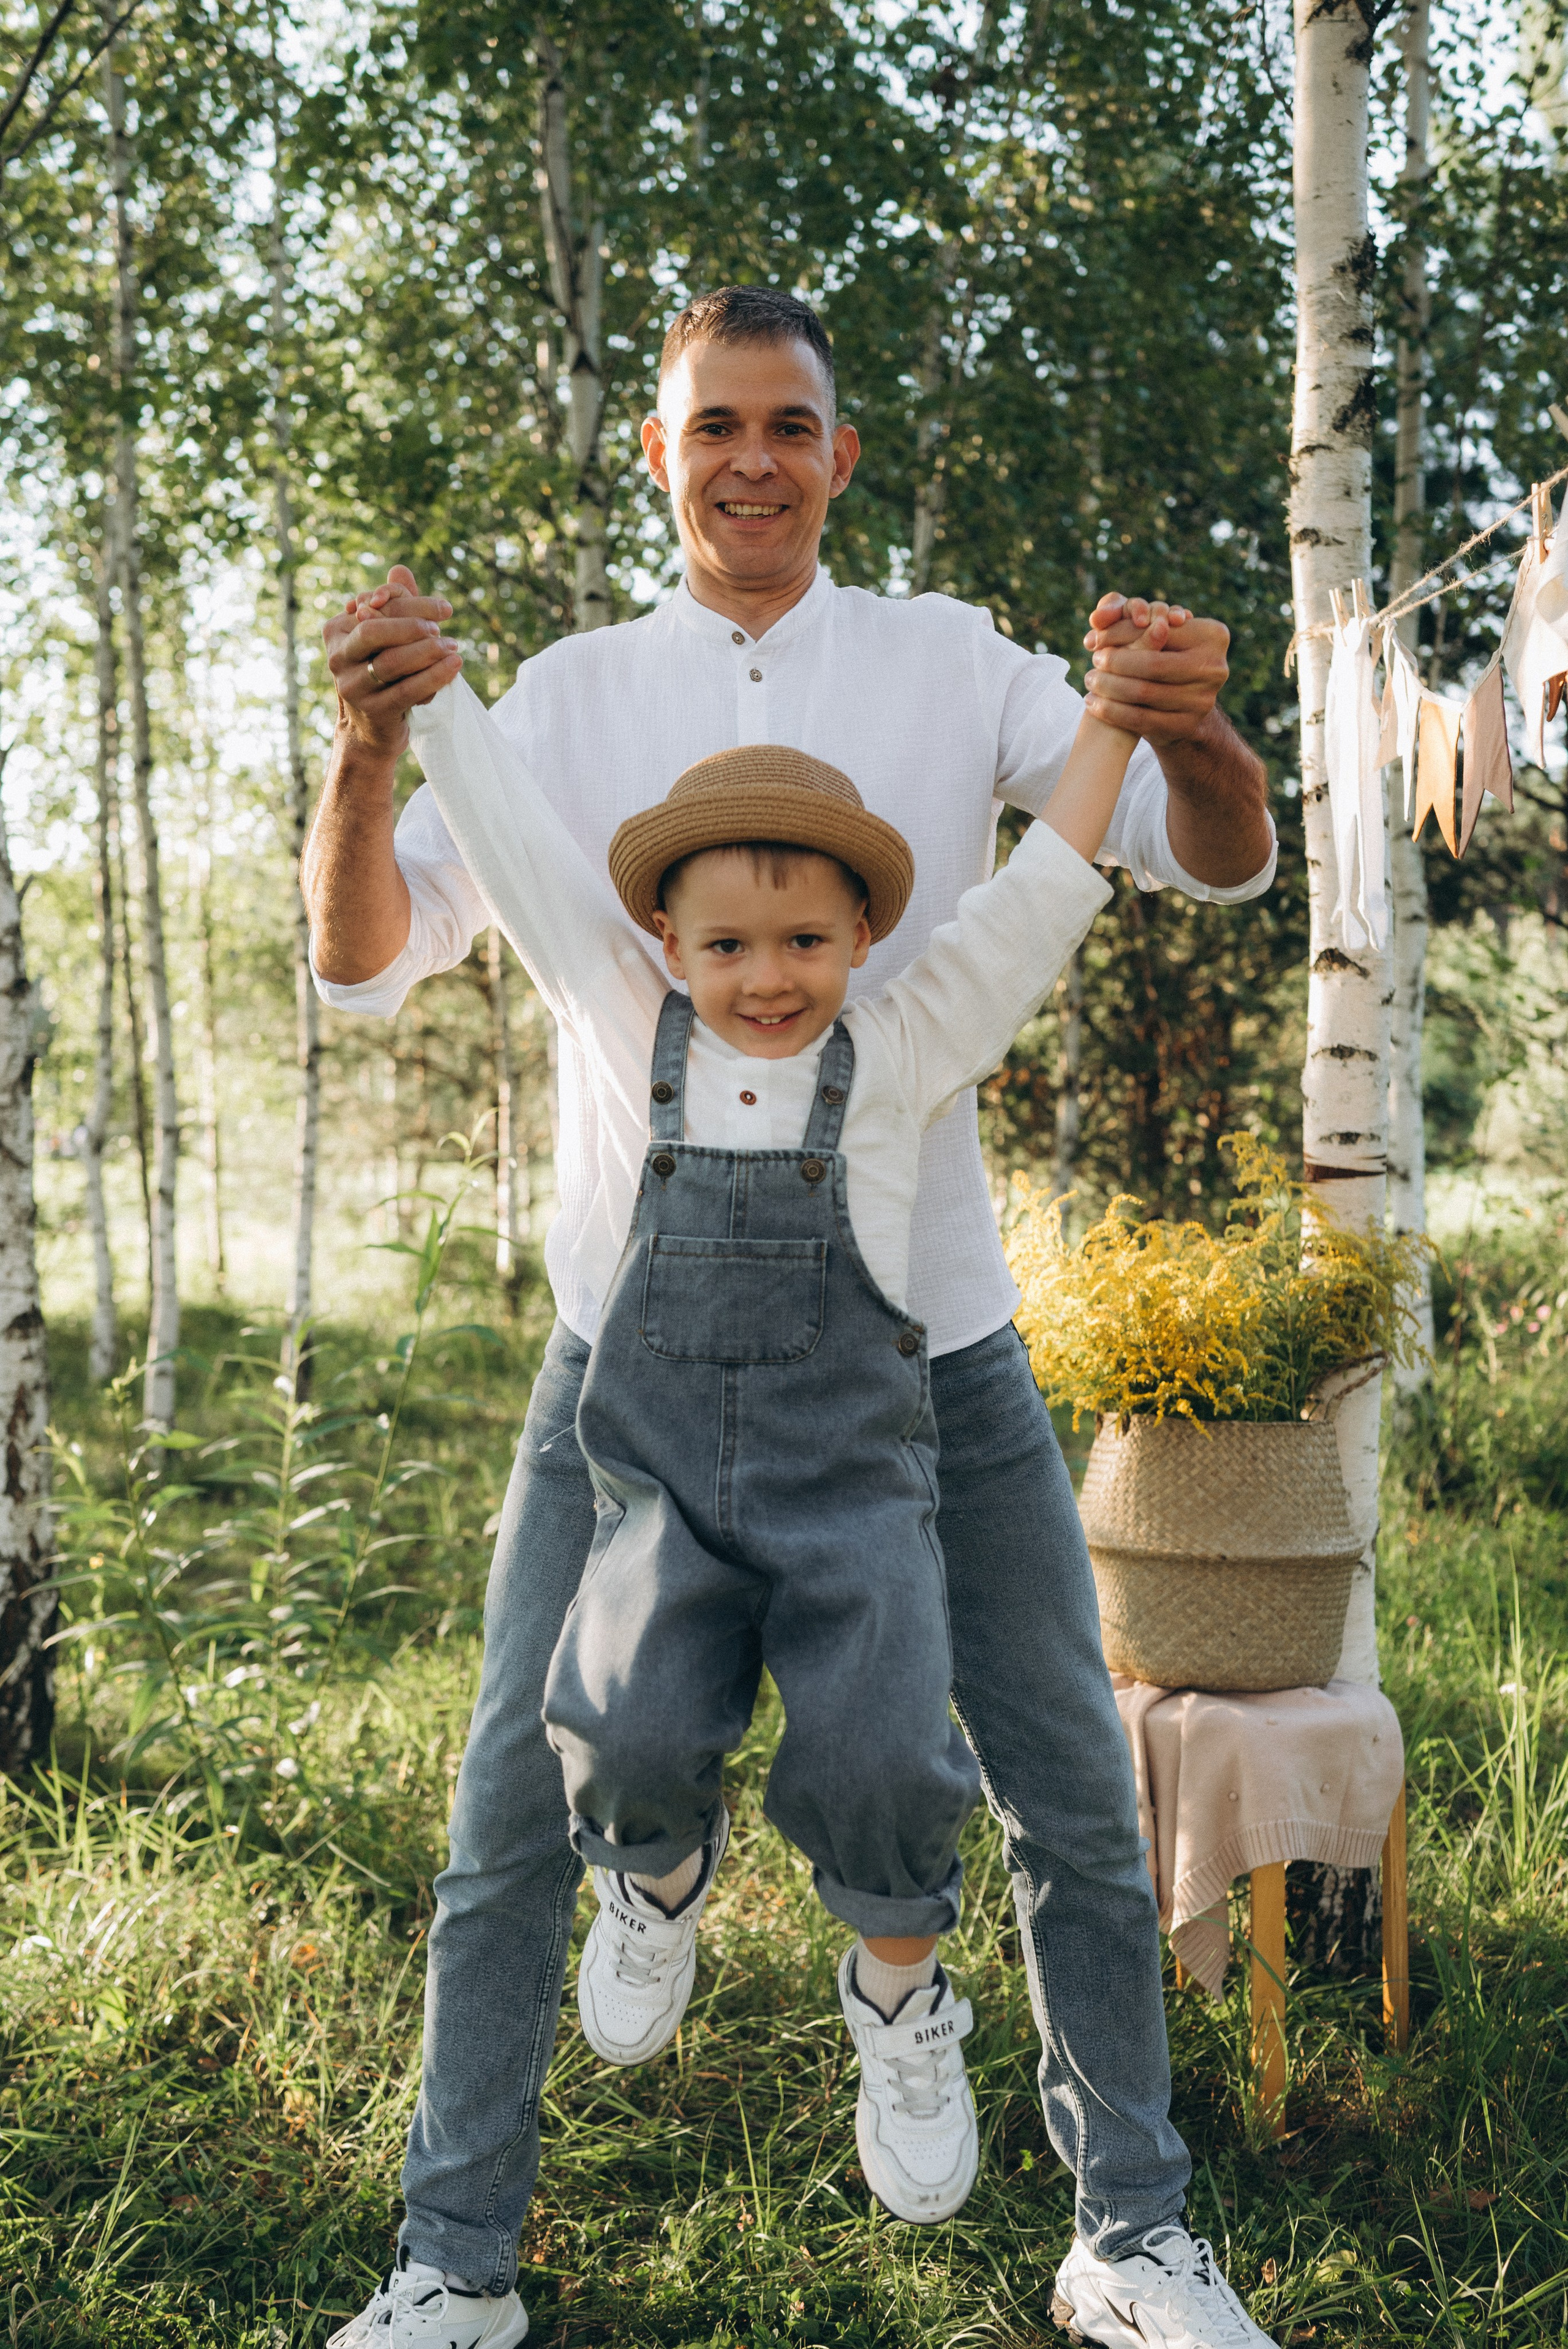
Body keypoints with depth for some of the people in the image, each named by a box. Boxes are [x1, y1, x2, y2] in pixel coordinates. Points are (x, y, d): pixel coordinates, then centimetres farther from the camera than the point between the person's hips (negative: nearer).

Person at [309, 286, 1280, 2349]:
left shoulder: (953, 662, 4)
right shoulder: (575, 694, 6)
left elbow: (1222, 863, -3)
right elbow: (370, 960, -1)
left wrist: (1190, 730, -27)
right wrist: (367, 751, -22)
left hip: (926, 1336, 0)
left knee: (1075, 1797, 7)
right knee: (515, 1805, 2)